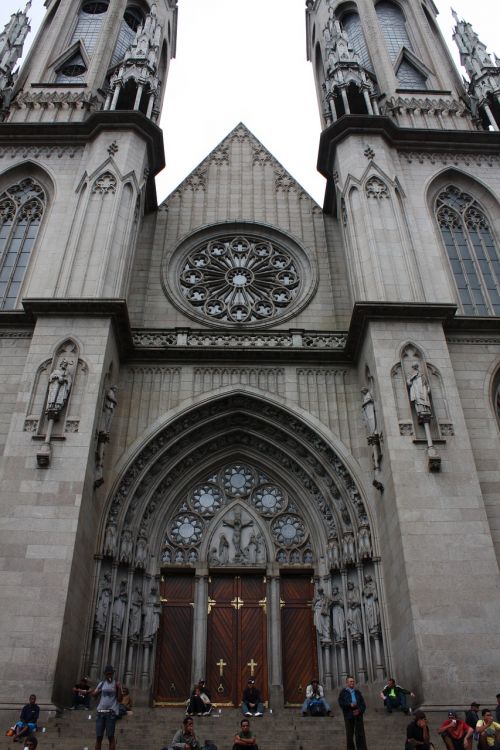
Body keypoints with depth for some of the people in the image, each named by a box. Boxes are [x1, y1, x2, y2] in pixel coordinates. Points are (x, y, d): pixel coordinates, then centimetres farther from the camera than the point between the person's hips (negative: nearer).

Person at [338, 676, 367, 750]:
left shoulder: (357, 692, 13)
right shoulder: (343, 692, 5)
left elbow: (363, 703, 10)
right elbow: (341, 703, -4)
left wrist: (359, 710, -8)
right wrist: (350, 705, -16)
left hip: (358, 715, 2)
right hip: (348, 716, -2)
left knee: (360, 734, -2)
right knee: (349, 735, 5)